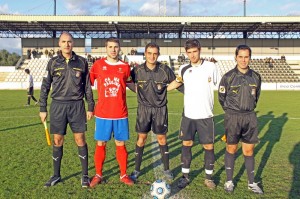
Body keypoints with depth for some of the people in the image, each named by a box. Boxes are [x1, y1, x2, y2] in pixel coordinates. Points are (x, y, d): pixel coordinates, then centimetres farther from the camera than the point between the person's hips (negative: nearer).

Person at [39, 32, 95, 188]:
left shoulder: (81, 62, 3)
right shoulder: (53, 62, 3)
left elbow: (87, 86, 7)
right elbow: (45, 86, 6)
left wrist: (90, 107, 5)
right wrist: (43, 109, 3)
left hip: (77, 105, -1)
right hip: (58, 106, 1)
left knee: (80, 139, 1)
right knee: (57, 141, 7)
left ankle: (85, 175, 15)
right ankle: (56, 175, 23)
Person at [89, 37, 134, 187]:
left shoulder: (125, 67, 5)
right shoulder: (98, 65, 2)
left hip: (121, 113, 1)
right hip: (102, 113, 0)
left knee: (121, 144, 7)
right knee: (100, 144, 6)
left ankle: (123, 175, 22)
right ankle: (98, 175, 23)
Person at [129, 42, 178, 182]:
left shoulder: (165, 70, -7)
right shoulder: (137, 70, -6)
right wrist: (139, 92, -2)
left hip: (160, 109, 0)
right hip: (144, 108, 0)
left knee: (162, 138, 7)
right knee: (141, 138, 5)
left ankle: (166, 169, 22)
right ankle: (137, 170, 20)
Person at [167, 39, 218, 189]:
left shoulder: (211, 67, -4)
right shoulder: (183, 69, 3)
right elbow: (177, 82, 22)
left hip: (205, 115, -2)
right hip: (188, 115, 2)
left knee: (208, 146, 5)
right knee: (186, 144, 7)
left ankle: (209, 177, 22)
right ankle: (185, 176, 20)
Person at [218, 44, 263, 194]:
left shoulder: (255, 77, 2)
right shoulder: (228, 76, -8)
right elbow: (221, 97, 2)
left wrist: (249, 108, 13)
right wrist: (231, 111, 8)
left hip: (250, 117, 3)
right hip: (232, 117, -3)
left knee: (249, 150, 10)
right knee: (231, 149, 7)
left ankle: (251, 183, 23)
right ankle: (229, 181, 21)